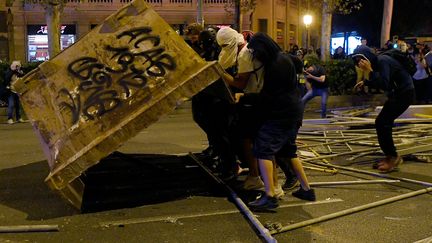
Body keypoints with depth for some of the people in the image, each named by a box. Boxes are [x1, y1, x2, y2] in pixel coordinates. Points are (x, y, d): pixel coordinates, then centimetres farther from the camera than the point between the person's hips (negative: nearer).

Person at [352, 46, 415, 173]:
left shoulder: (382, 61, -23)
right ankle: (390, 156, 18)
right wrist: (364, 82, 29)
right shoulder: (376, 62, 4)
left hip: (405, 93, -10)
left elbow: (384, 85, -35)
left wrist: (369, 71, -37)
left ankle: (393, 157, -3)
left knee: (381, 123, -13)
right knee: (383, 123, 10)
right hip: (396, 94, 10)